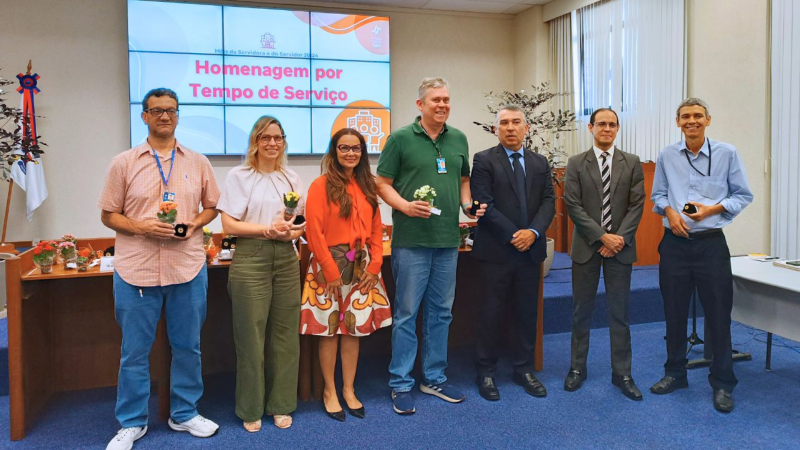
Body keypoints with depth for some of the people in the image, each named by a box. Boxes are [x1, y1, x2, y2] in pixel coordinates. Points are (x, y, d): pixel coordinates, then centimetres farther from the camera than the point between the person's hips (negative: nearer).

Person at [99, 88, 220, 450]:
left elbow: (211, 207, 13)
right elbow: (108, 215, 3)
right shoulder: (124, 163, 2)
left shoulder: (198, 163, 7)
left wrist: (196, 223, -8)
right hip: (136, 271, -1)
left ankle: (184, 414, 30)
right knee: (134, 351, 9)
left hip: (188, 269, 2)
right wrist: (140, 226, -14)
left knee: (188, 347, 12)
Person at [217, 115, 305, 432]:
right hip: (251, 258, -4)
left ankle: (281, 404, 22)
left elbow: (301, 224, 13)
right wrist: (268, 229, -17)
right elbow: (229, 225, -7)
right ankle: (250, 409, 17)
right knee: (251, 334, 1)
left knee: (284, 333, 8)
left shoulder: (292, 178, 12)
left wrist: (290, 232, -10)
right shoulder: (239, 175, 0)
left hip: (286, 258, 4)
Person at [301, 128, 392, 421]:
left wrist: (374, 265, -1)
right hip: (330, 265, -4)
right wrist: (331, 271, -14)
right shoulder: (321, 185, -7)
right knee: (329, 329, 3)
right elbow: (314, 233, -12)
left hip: (361, 266, 5)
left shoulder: (367, 186, 10)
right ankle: (329, 391, 19)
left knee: (355, 328, 9)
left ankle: (349, 390, 22)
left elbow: (376, 230, 10)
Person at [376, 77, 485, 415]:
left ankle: (434, 378, 27)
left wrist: (468, 204, 2)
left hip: (448, 240, 5)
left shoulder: (458, 139, 11)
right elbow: (382, 184, -3)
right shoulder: (400, 139, -3)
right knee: (406, 313, 1)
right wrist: (405, 206, -19)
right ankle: (401, 384, 13)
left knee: (441, 313, 13)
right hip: (411, 240, -5)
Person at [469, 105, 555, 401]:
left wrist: (533, 231, -13)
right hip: (497, 251, -4)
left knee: (528, 312, 11)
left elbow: (549, 202, 5)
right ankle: (486, 372, 16)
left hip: (531, 249, 4)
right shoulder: (484, 160, -2)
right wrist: (513, 235, -16)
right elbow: (484, 204, -11)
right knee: (492, 312, 3)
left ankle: (524, 369, 25)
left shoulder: (540, 163, 12)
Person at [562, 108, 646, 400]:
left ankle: (622, 374, 17)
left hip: (620, 246, 1)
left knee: (619, 312, 6)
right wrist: (602, 236, -13)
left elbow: (637, 205, 0)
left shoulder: (632, 163, 5)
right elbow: (573, 206, -5)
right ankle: (577, 368, 20)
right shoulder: (576, 164, 2)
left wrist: (619, 238, -12)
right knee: (581, 310, 8)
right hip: (586, 246, 0)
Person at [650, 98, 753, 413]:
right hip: (675, 243, 2)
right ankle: (675, 373, 27)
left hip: (711, 243, -2)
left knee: (718, 313, 2)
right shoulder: (667, 156, 3)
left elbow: (743, 195, 1)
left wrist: (713, 209, -14)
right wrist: (669, 211, -8)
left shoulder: (726, 153, -4)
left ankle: (722, 384, 16)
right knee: (674, 312, 11)